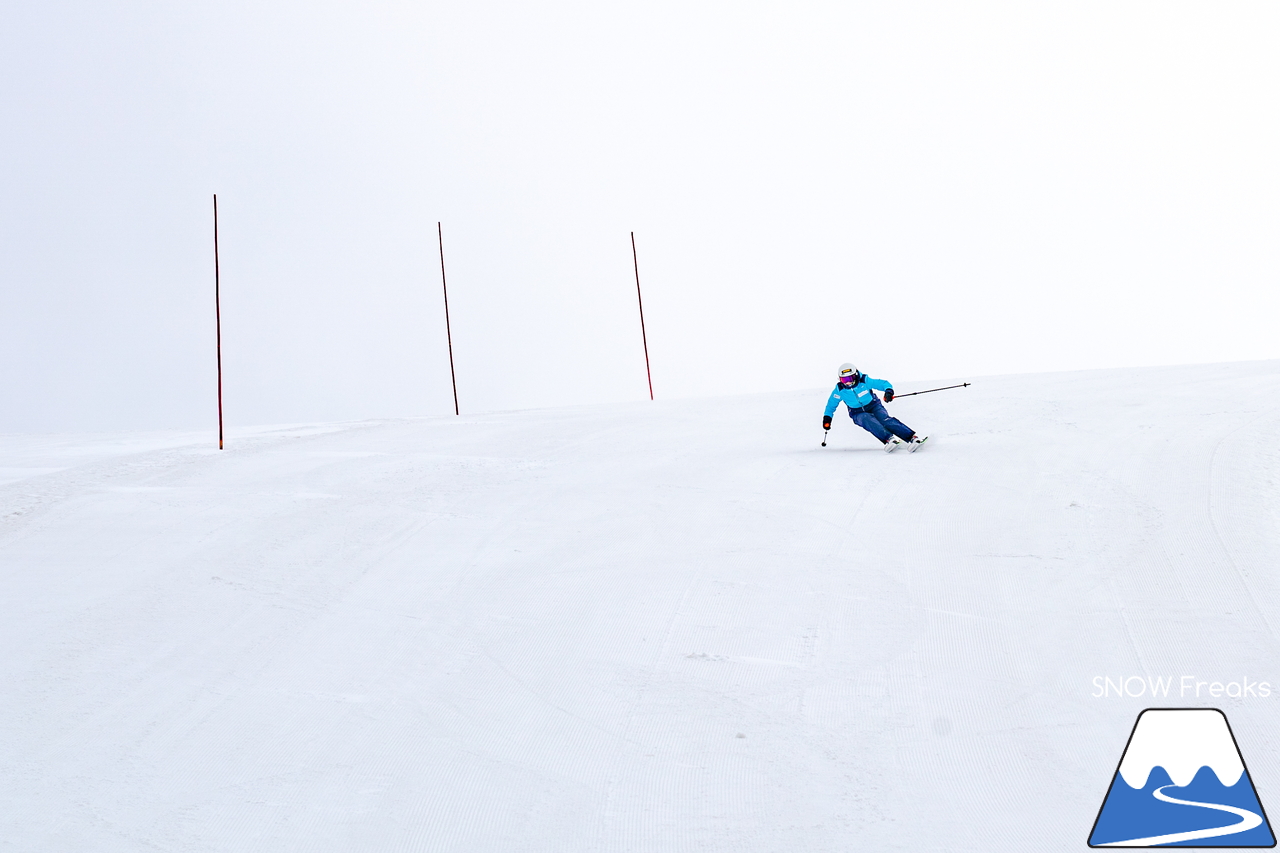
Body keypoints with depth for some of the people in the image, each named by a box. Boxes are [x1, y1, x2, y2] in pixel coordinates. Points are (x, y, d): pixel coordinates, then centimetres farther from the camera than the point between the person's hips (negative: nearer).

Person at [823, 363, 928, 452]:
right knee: (869, 421, -34)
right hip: (859, 414, 1)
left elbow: (884, 383, -11)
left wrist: (888, 391, -32)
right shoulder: (840, 390, -10)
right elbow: (831, 404, 7)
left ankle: (912, 438, -40)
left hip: (874, 406, -1)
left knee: (886, 420, -29)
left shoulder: (865, 381, -14)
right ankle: (888, 439, -52)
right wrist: (827, 417, -2)